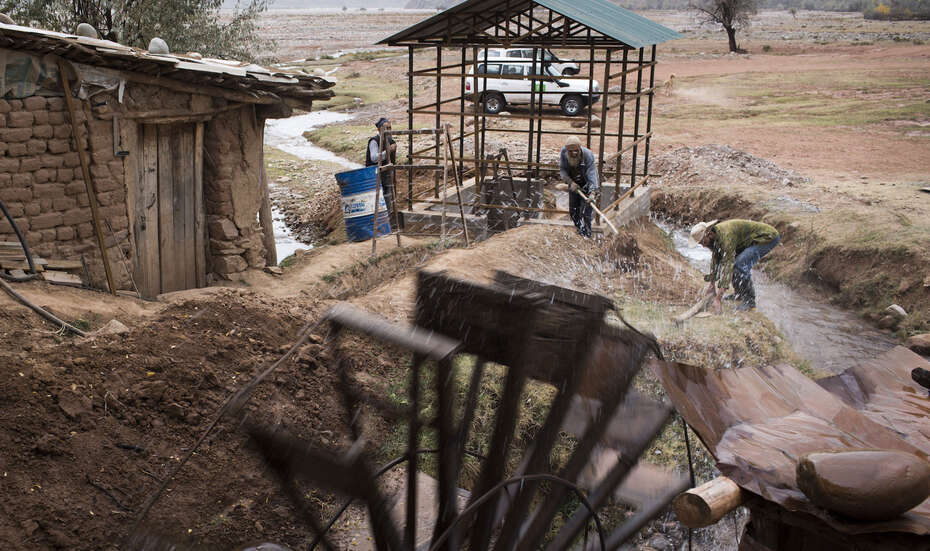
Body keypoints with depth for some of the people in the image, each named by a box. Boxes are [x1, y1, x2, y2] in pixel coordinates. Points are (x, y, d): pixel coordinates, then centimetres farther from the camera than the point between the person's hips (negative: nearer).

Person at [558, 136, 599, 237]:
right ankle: (580, 228, 29)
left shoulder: (588, 154, -29)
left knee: (585, 211, -13)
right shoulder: (563, 153, -18)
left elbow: (592, 173, -36)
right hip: (574, 184, 5)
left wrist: (593, 192, -47)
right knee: (573, 210, 9)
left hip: (587, 184, -5)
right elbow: (562, 170, -9)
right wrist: (570, 182, -26)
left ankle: (585, 234, -5)